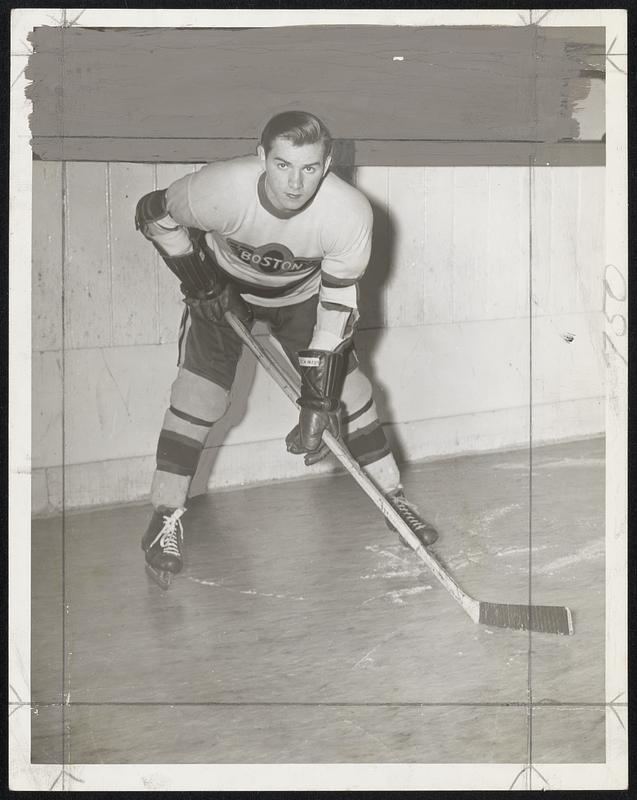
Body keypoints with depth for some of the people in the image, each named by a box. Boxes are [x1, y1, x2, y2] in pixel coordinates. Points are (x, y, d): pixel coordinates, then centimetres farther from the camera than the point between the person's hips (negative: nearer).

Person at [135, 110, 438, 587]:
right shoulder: (221, 188, -37)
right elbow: (154, 214, -16)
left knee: (346, 386, -4)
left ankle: (393, 496, 14)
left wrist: (319, 401, -29)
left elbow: (337, 307, -28)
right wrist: (201, 282, -19)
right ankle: (166, 519, 1)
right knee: (201, 390, -12)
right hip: (222, 283, -1)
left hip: (302, 293, 1)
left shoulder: (351, 213, -34)